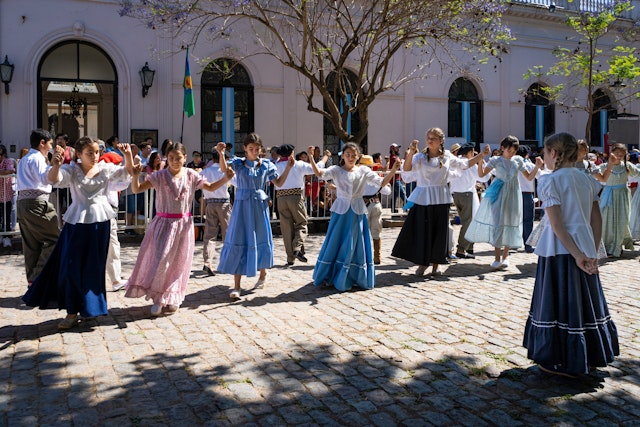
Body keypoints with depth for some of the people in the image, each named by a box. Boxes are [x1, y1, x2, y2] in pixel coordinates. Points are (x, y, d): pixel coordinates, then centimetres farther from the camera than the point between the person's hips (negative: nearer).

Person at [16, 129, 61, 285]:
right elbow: (45, 179, -23)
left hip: (23, 202, 10)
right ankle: (40, 276, -9)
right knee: (53, 238, -7)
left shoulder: (25, 159, 24)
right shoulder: (37, 158, -7)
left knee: (31, 245, 10)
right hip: (37, 202, -10)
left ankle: (32, 280, 12)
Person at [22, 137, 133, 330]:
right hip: (76, 222, -1)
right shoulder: (72, 169, -3)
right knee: (71, 267, 1)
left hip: (99, 222, 1)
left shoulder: (106, 168, 3)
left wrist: (128, 156, -22)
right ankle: (72, 312, 14)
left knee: (94, 266, 9)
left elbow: (127, 174, -3)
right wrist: (55, 166, -44)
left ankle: (90, 307, 26)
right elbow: (53, 179, -21)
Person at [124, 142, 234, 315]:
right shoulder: (160, 176, -5)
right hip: (164, 223, -2)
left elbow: (211, 187, 9)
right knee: (161, 259, -7)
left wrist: (226, 178, -5)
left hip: (183, 224, 2)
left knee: (179, 262, 9)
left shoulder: (191, 175, 1)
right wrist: (135, 175, -28)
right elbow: (137, 189, -9)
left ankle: (172, 298, 26)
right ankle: (158, 298, 12)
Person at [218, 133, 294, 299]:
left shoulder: (266, 164, 4)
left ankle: (263, 275, 36)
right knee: (238, 242, -3)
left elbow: (279, 183, 9)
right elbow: (224, 169, -19)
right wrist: (221, 153, -35)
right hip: (242, 206, -1)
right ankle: (236, 286, 2)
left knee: (260, 239, 11)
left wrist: (288, 168, -1)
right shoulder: (238, 162, -1)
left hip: (259, 206, 2)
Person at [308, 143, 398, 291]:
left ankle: (357, 278, 20)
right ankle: (329, 277, 17)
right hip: (341, 211, -1)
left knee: (355, 244, 6)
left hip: (357, 212, 1)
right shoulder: (336, 170, 0)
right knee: (335, 243, 4)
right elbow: (320, 174, -16)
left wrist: (393, 170, -11)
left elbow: (381, 183, 1)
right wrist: (311, 158, -29)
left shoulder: (364, 171, 4)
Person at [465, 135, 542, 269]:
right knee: (497, 223, -6)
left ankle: (505, 255, 19)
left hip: (513, 195, 3)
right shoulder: (496, 160, -4)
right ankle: (497, 258, 0)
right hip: (499, 194, -3)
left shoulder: (518, 160, 5)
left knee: (510, 222, 7)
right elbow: (481, 174, -16)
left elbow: (529, 177, 11)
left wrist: (537, 166, -5)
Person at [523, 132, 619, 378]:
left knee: (559, 301, 3)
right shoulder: (587, 180, 8)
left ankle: (562, 362, 12)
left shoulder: (549, 181, -11)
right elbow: (597, 220, 6)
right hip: (585, 246, 6)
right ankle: (591, 356, 28)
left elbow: (556, 223, -18)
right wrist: (593, 252, 5)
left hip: (559, 249, -6)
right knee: (586, 300, 16)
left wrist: (577, 255, -18)